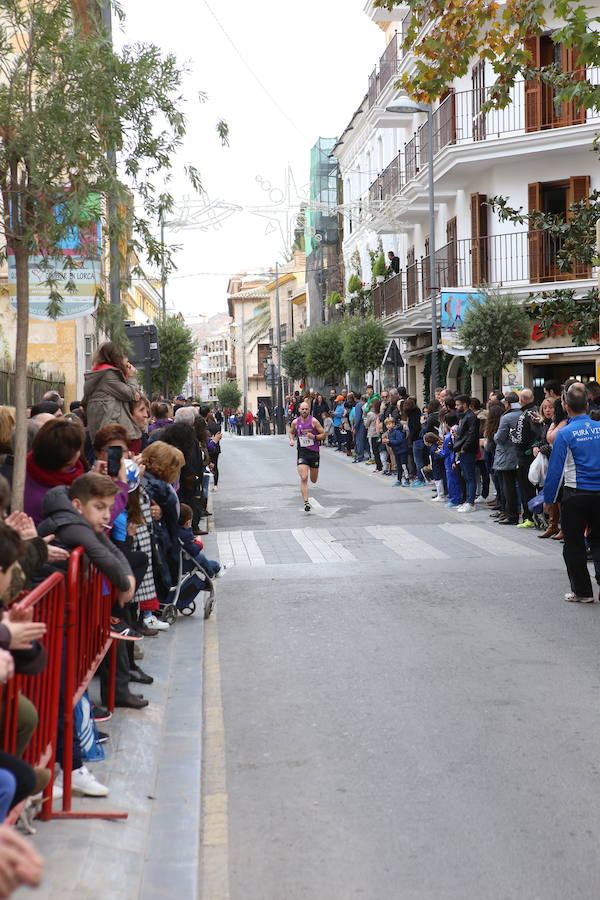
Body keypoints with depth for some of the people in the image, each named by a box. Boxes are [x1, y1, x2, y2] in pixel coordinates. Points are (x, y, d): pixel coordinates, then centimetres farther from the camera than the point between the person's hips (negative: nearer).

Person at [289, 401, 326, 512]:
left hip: (314, 452, 0)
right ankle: (306, 502, -14)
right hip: (302, 452, 0)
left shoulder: (314, 421, -7)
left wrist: (314, 437, -20)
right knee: (303, 478, -16)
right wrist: (291, 439, -1)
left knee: (314, 480, 13)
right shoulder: (295, 422, -1)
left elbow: (323, 435, -3)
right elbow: (291, 432, 19)